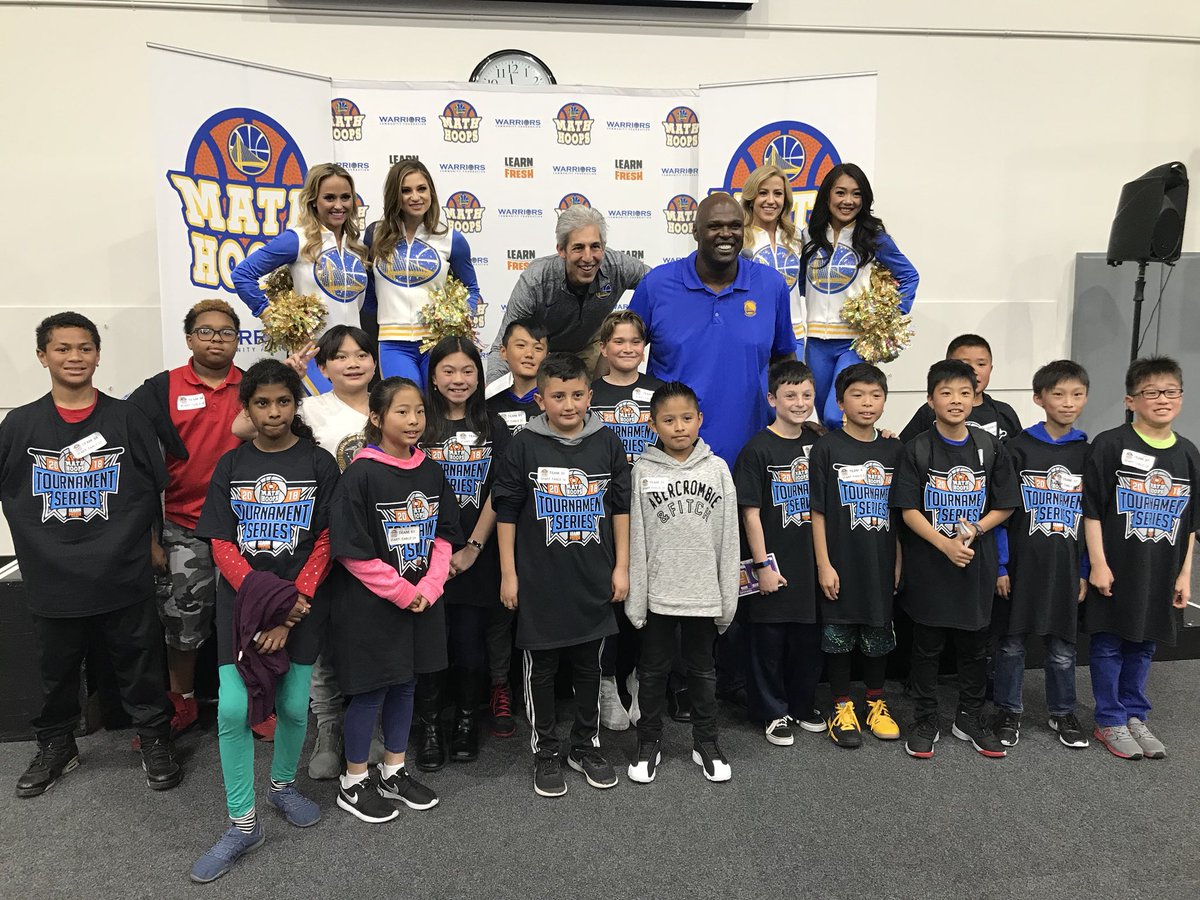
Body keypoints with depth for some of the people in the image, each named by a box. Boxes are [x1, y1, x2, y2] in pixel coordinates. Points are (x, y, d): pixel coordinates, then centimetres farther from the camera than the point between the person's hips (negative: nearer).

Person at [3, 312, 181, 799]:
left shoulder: (125, 417, -2)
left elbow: (158, 488, 3)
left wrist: (151, 541, 2)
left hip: (123, 576, -1)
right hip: (52, 580, 2)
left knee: (139, 668, 10)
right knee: (56, 673, 19)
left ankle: (155, 740, 29)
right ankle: (56, 746, 40)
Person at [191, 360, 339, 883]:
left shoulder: (319, 465, -1)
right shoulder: (231, 465, 4)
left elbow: (325, 544, -4)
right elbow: (221, 545, 0)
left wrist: (290, 610, -12)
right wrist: (265, 597, -13)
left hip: (302, 604, -1)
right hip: (241, 602, 1)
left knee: (293, 706, 5)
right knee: (232, 709, -6)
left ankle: (283, 785, 34)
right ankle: (242, 824, 10)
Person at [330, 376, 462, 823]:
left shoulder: (431, 471, 3)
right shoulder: (361, 475, -15)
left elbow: (444, 535, 7)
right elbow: (353, 551, -16)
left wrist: (429, 587, -7)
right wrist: (402, 593, -16)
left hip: (423, 602, 6)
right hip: (371, 605, -6)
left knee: (404, 685, 17)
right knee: (370, 690, 7)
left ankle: (394, 771, 35)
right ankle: (354, 783, 26)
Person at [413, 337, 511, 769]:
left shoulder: (493, 427, 6)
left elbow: (497, 495, 1)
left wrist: (473, 548, -8)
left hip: (475, 558, 1)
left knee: (471, 643, 6)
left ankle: (466, 722, 27)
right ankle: (429, 728, 19)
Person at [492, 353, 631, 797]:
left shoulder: (607, 443, 0)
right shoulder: (524, 445, -7)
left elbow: (621, 508, 6)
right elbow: (506, 512, -3)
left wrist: (621, 566, 4)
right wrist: (508, 574, -3)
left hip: (594, 581, 2)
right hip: (540, 581, -2)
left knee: (589, 668, 15)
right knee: (541, 670, 10)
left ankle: (587, 746, 33)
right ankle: (545, 753, 28)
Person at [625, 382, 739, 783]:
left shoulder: (717, 468, -1)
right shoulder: (643, 471, -4)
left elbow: (729, 537, 1)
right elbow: (635, 538, -4)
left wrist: (728, 597, -1)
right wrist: (635, 598, -7)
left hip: (704, 593, 1)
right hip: (657, 593, -1)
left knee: (703, 669, 16)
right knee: (653, 670, 12)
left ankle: (706, 742, 32)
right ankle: (649, 742, 29)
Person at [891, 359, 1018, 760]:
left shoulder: (990, 447, 1)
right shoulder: (917, 449, -7)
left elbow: (1005, 506, 4)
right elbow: (908, 510, -9)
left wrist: (975, 529, -14)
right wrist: (946, 545, -20)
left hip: (977, 564, 3)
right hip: (928, 564, -2)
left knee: (975, 645, 14)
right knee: (926, 646, 8)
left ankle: (970, 719, 32)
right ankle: (925, 721, 23)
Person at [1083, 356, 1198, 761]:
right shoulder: (1109, 445, -10)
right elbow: (1092, 510, -10)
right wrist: (1097, 564, -12)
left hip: (1161, 574, 4)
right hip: (1115, 570, -4)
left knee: (1143, 646, 16)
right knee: (1109, 645, 7)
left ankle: (1135, 716, 31)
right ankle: (1110, 721, 20)